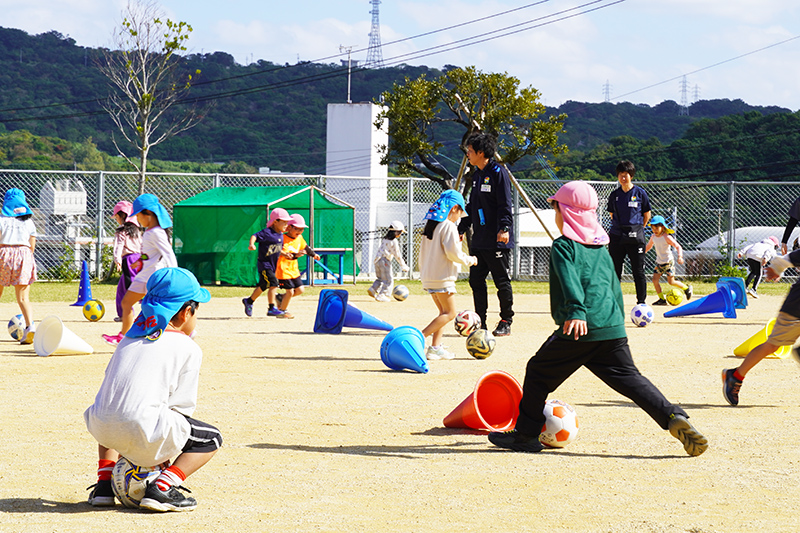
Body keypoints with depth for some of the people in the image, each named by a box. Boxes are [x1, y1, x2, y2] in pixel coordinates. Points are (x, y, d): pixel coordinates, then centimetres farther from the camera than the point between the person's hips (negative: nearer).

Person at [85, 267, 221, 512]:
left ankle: (104, 484, 25)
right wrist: (162, 452, 15)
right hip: (142, 432, -6)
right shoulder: (189, 348, 8)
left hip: (103, 428, 6)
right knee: (211, 438, 17)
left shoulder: (130, 337, 24)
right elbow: (180, 406, 4)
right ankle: (161, 488, -2)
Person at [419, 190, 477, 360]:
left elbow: (423, 253, 18)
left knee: (444, 312, 16)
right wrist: (469, 260, -4)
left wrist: (423, 270, 26)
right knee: (449, 313, -2)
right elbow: (453, 253, -19)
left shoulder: (430, 225, 13)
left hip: (428, 276, 9)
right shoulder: (449, 226, -13)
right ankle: (420, 337, -14)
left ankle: (435, 347, 8)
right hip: (442, 277, -9)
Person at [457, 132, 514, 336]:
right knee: (476, 280, 7)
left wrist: (504, 228, -28)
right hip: (479, 240, 9)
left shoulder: (498, 172, -10)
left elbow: (505, 205, -17)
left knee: (502, 281, -2)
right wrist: (461, 228, 24)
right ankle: (480, 323, 13)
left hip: (497, 242, -9)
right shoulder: (477, 174, 16)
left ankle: (506, 322, 6)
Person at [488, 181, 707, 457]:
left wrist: (576, 311, -32)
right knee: (628, 378, 5)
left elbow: (569, 280, -19)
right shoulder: (601, 249, 21)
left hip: (579, 330, -7)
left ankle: (526, 433, 13)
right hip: (613, 330, 7)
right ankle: (674, 418, -14)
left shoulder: (563, 246, -1)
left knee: (539, 372, 9)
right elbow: (615, 289, 27)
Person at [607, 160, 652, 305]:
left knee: (638, 271, 0)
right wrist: (620, 226, 10)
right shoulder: (614, 195, 7)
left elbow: (647, 215, 7)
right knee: (615, 271, 4)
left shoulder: (640, 193, -1)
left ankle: (641, 302, 6)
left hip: (635, 238, -3)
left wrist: (637, 228, 6)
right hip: (616, 237, 3)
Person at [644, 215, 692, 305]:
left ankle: (687, 288, 18)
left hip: (668, 262, -6)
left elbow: (678, 247, -23)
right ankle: (662, 299, 5)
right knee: (655, 279, -4)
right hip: (659, 262, 6)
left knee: (671, 281, -6)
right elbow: (648, 247, 20)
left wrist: (680, 256, -38)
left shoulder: (667, 237, -19)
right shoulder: (653, 237, 1)